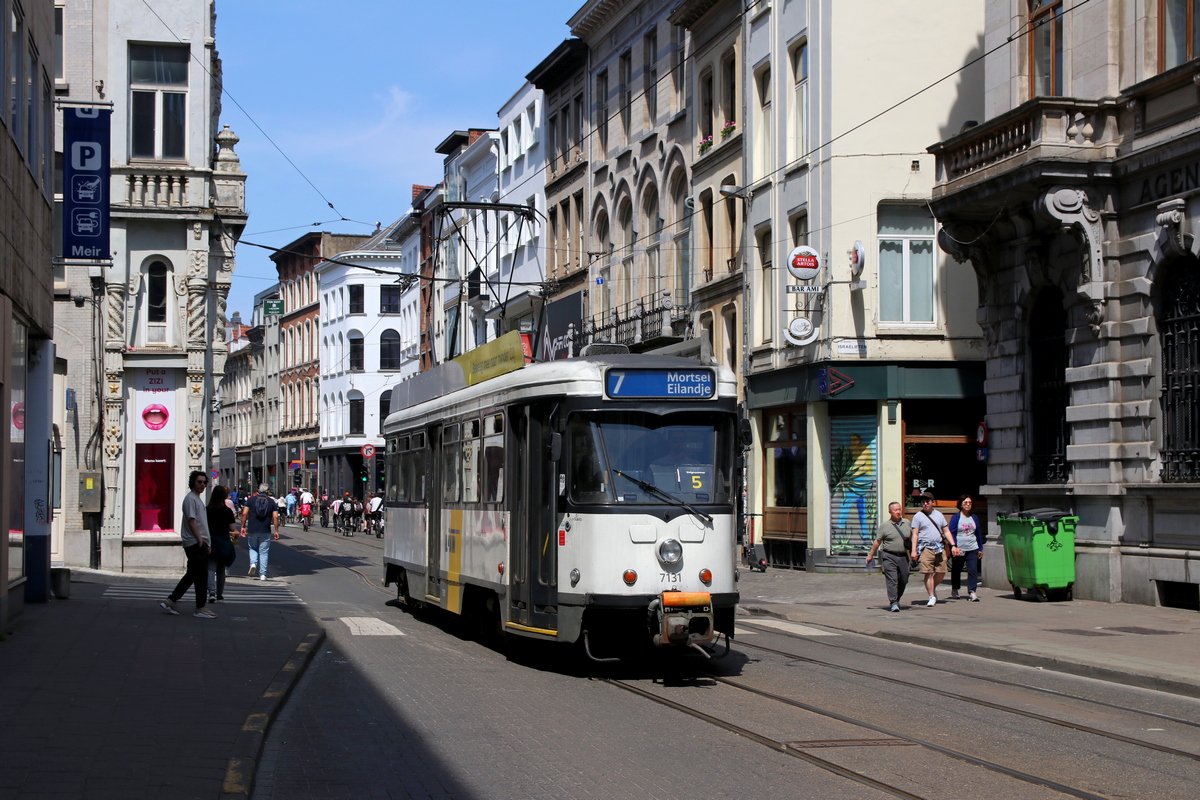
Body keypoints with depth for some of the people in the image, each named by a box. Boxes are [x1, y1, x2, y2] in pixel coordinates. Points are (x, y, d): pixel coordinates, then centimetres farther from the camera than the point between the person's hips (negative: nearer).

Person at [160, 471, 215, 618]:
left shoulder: (197, 499, 21)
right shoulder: (190, 499, -11)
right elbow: (191, 521, -18)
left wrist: (207, 544, 22)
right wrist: (201, 540, -21)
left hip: (200, 543, 10)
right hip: (195, 544, -10)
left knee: (191, 575, 12)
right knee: (201, 576, -6)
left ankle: (171, 601, 14)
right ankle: (200, 609, -2)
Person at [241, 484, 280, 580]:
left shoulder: (251, 499, 3)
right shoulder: (271, 502, 3)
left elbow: (244, 513, -4)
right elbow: (275, 517, -3)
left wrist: (243, 526, 4)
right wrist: (276, 531, 2)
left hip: (252, 530, 0)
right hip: (266, 531, 0)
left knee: (253, 549, 20)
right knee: (263, 552, 6)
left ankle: (253, 563, -7)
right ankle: (262, 574, 3)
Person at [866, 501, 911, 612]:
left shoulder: (907, 523, 10)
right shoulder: (884, 525, -3)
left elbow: (911, 536, 24)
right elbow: (877, 541, 2)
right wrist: (871, 555, 5)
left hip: (903, 556, 5)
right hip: (889, 556, -5)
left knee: (903, 580, 8)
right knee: (892, 579, -13)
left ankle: (896, 600, 28)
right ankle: (893, 603, -13)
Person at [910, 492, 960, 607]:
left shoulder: (939, 515, 16)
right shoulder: (918, 516, 4)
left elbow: (946, 531, 18)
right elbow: (915, 534, -1)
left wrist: (953, 545, 8)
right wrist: (914, 550, -9)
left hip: (939, 548, 4)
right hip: (925, 548, -4)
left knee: (941, 573, 3)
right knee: (928, 573, -8)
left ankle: (933, 588, 29)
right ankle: (932, 597, -3)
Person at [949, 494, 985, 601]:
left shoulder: (974, 518, 12)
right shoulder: (955, 518, -1)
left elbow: (979, 534, 18)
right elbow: (952, 534, -5)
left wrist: (980, 548, 16)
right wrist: (954, 547, -16)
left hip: (972, 549, 3)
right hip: (959, 550, -3)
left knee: (973, 570, -10)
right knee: (956, 571, 9)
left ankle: (971, 592, -12)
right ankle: (954, 590, 26)